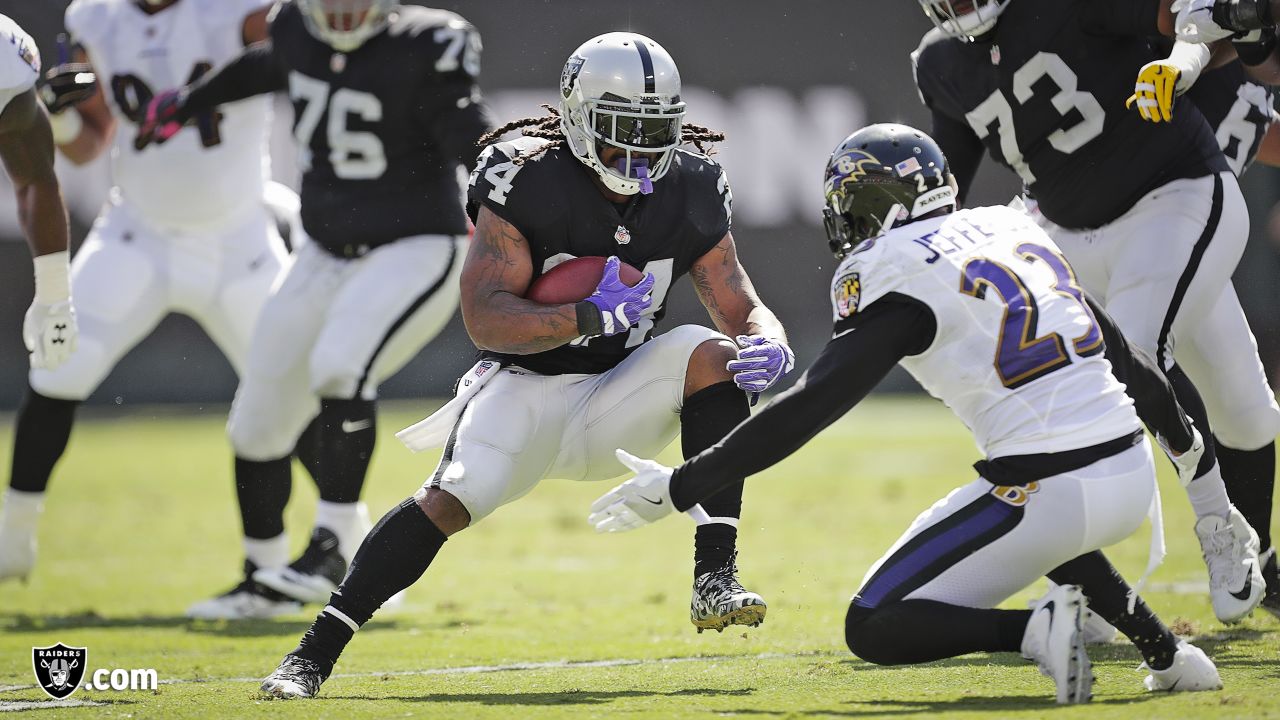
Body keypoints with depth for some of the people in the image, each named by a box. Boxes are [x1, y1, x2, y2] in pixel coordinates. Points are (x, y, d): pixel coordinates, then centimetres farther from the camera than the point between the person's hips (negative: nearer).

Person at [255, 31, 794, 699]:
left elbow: (742, 307, 4)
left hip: (615, 406, 4)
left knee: (710, 353, -22)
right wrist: (591, 317, -33)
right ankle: (313, 655, -23)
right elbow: (484, 316, -22)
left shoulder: (689, 192, -3)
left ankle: (715, 581, -26)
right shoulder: (526, 182, -16)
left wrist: (769, 344, -21)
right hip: (526, 387, -4)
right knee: (451, 500, -28)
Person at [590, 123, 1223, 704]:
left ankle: (1035, 629, -18)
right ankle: (1164, 650, 26)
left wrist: (678, 488, -8)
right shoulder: (1011, 228, 15)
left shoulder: (896, 275, -6)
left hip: (1048, 492, -7)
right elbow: (1115, 346, 27)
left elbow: (808, 409, -12)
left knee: (874, 630, 4)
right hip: (1134, 473, 7)